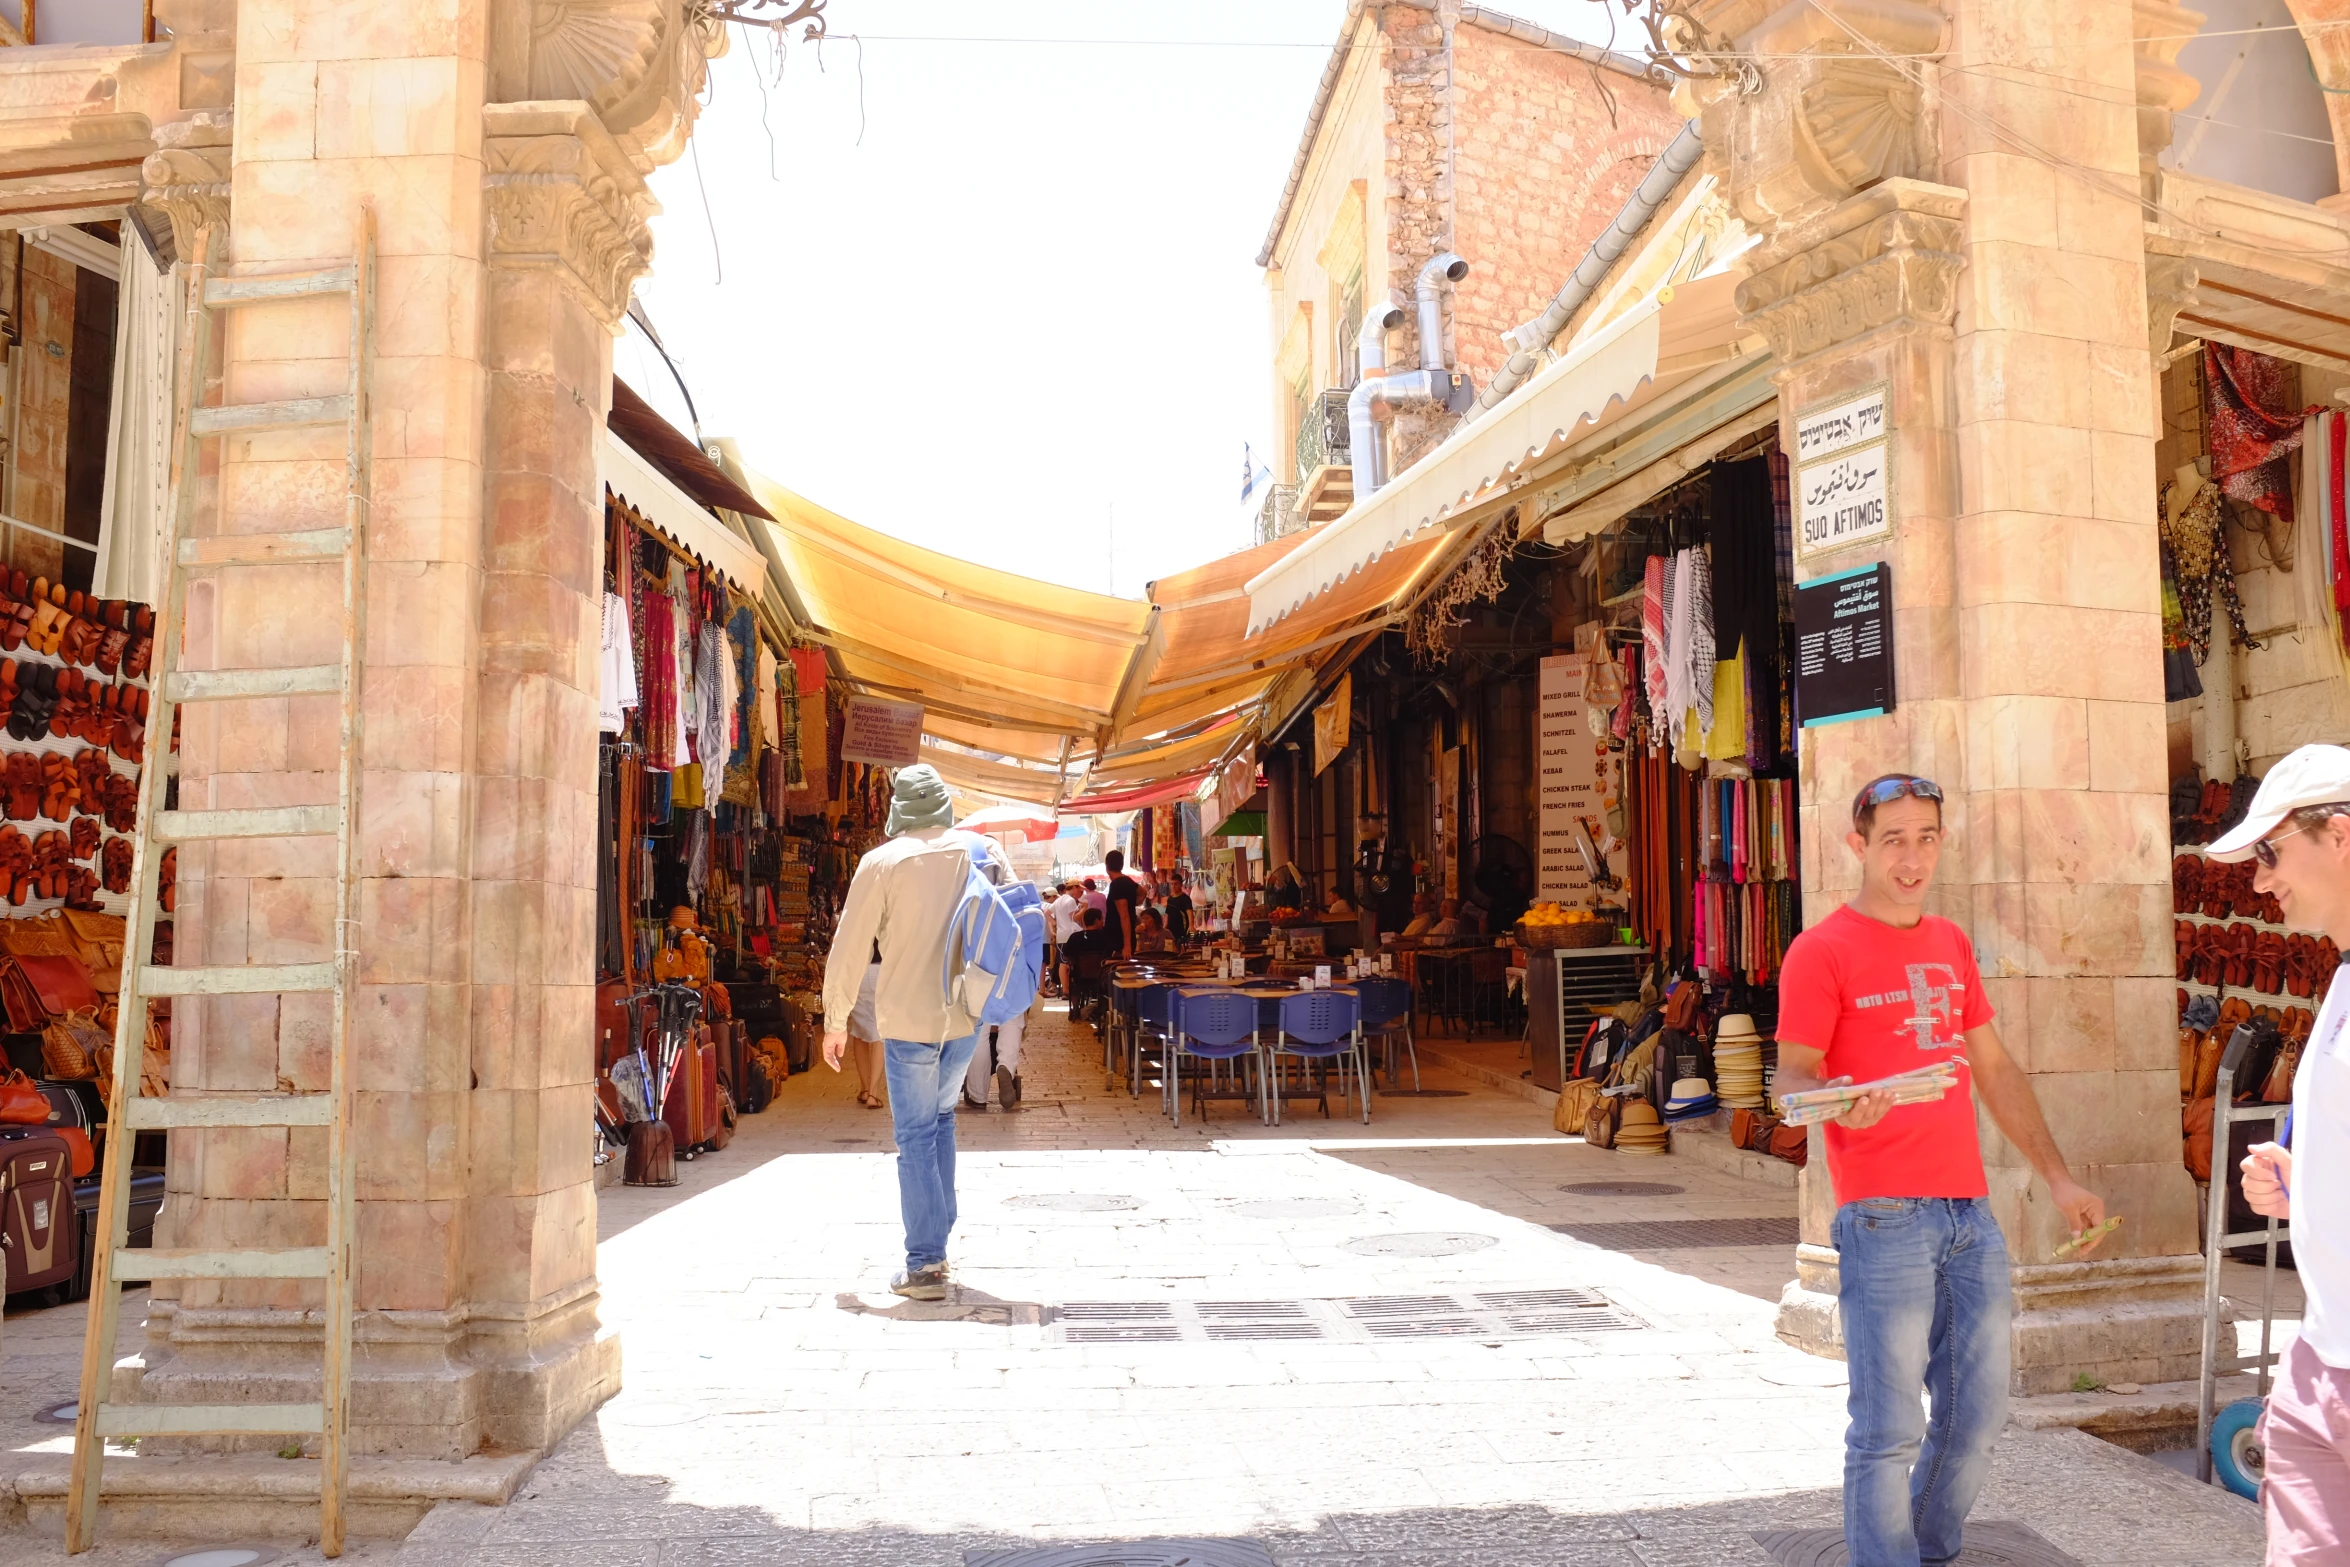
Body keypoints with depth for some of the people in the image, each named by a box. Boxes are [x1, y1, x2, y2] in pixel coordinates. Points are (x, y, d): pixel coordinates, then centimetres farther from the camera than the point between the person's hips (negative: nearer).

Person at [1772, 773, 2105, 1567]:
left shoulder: (1951, 943, 16)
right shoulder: (1823, 951, -6)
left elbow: (1996, 1070, 21)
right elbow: (1791, 1078, -9)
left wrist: (2057, 1177, 19)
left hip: (1971, 1213, 7)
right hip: (1884, 1217, -7)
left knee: (1977, 1415, 13)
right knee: (1889, 1431, -4)